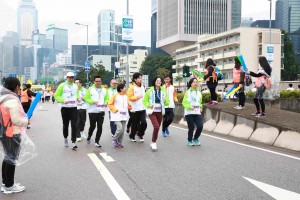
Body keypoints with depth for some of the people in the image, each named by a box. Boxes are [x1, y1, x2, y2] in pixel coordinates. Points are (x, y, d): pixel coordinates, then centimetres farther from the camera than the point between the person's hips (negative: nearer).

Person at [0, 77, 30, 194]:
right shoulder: (12, 100, -22)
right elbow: (16, 120, -23)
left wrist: (23, 118, 13)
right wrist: (26, 121, -5)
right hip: (12, 134, -9)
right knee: (11, 158, 3)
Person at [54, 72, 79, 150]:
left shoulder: (75, 86, 13)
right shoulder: (62, 85, -1)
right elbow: (56, 96, -3)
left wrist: (78, 98, 6)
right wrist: (63, 100, -18)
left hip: (74, 108, 2)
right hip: (65, 108, -2)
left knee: (74, 125, -8)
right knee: (65, 124, 10)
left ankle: (74, 142, -10)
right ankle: (65, 138, 33)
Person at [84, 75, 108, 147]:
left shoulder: (104, 90, 11)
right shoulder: (90, 89, -1)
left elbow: (107, 98, 14)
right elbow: (86, 98, -5)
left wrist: (106, 102, -8)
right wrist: (93, 101, -20)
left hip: (101, 111, 3)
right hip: (92, 111, -3)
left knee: (100, 127, -1)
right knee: (92, 126, 4)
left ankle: (97, 141, 8)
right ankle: (89, 137, 32)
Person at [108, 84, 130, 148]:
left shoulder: (126, 96, 11)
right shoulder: (115, 96, -8)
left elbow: (127, 104, 24)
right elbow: (110, 104, -5)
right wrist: (116, 110, -11)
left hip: (124, 116, 6)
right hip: (117, 116, -6)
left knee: (122, 130, 6)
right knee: (120, 129, -16)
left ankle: (119, 142, 19)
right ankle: (114, 140, 7)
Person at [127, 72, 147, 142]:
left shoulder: (142, 86, 12)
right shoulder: (132, 87, -8)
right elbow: (130, 97, -14)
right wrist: (138, 97, -18)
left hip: (142, 108, 5)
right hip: (135, 109, -5)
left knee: (144, 123, -6)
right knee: (135, 124, 5)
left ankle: (140, 135, 16)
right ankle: (132, 136, 25)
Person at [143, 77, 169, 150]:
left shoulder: (163, 91, 6)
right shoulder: (150, 91, -2)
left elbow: (167, 103, 10)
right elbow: (144, 101, 3)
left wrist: (165, 100, -12)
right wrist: (149, 105, -16)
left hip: (160, 112, 4)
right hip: (152, 112, -4)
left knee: (157, 128, 9)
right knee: (156, 126, -20)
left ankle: (153, 143, 27)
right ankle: (154, 142, -4)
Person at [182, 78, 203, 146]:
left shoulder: (199, 92, 12)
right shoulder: (187, 92, -1)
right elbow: (184, 102, -2)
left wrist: (200, 107, 6)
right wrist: (189, 107, -18)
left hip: (197, 113, 4)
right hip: (189, 113, -4)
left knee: (200, 126, -8)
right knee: (191, 128, -4)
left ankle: (195, 138, 18)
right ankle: (189, 141, 19)